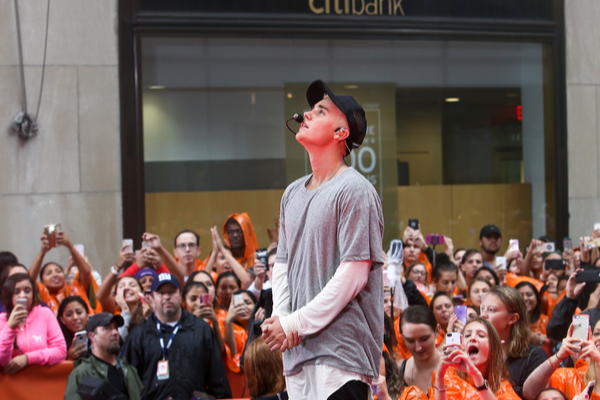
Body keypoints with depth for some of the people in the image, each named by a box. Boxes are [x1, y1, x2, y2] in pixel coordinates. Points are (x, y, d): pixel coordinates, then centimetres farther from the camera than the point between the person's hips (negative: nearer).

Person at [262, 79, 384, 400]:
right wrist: (279, 319, 1)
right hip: (297, 353, 7)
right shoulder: (292, 193, 17)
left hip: (341, 352, -7)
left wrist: (295, 323, -13)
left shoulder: (354, 190, -8)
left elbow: (353, 274, -13)